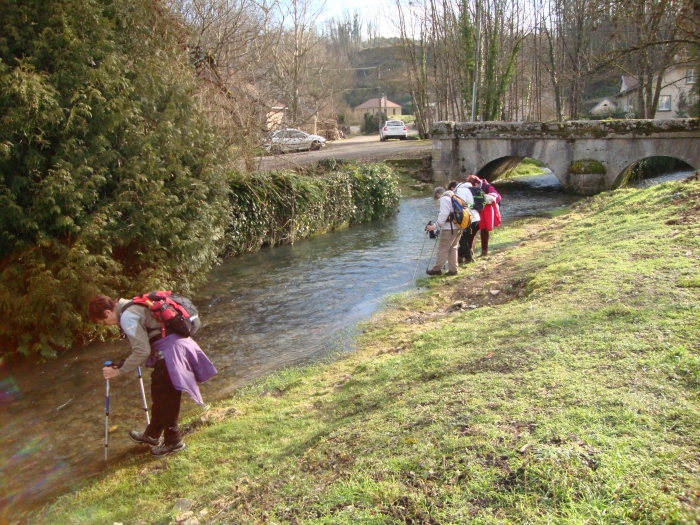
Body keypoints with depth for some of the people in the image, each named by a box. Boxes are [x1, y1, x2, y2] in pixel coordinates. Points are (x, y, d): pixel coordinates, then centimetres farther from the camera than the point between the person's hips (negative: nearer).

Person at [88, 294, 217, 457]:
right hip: (179, 345, 10)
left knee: (164, 399, 5)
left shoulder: (127, 317, -16)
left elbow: (142, 351, -18)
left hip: (171, 353, -10)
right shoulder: (132, 306, 14)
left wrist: (119, 372, -9)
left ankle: (173, 441, 21)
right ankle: (152, 435, 39)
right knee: (159, 395, 23)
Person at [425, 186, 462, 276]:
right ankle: (453, 269, 14)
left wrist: (435, 226, -19)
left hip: (449, 228, -9)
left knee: (442, 249, -3)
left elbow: (443, 215, -19)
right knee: (453, 248, 14)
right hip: (458, 227, 9)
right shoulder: (453, 197, 20)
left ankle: (437, 269, 1)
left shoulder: (444, 199, -8)